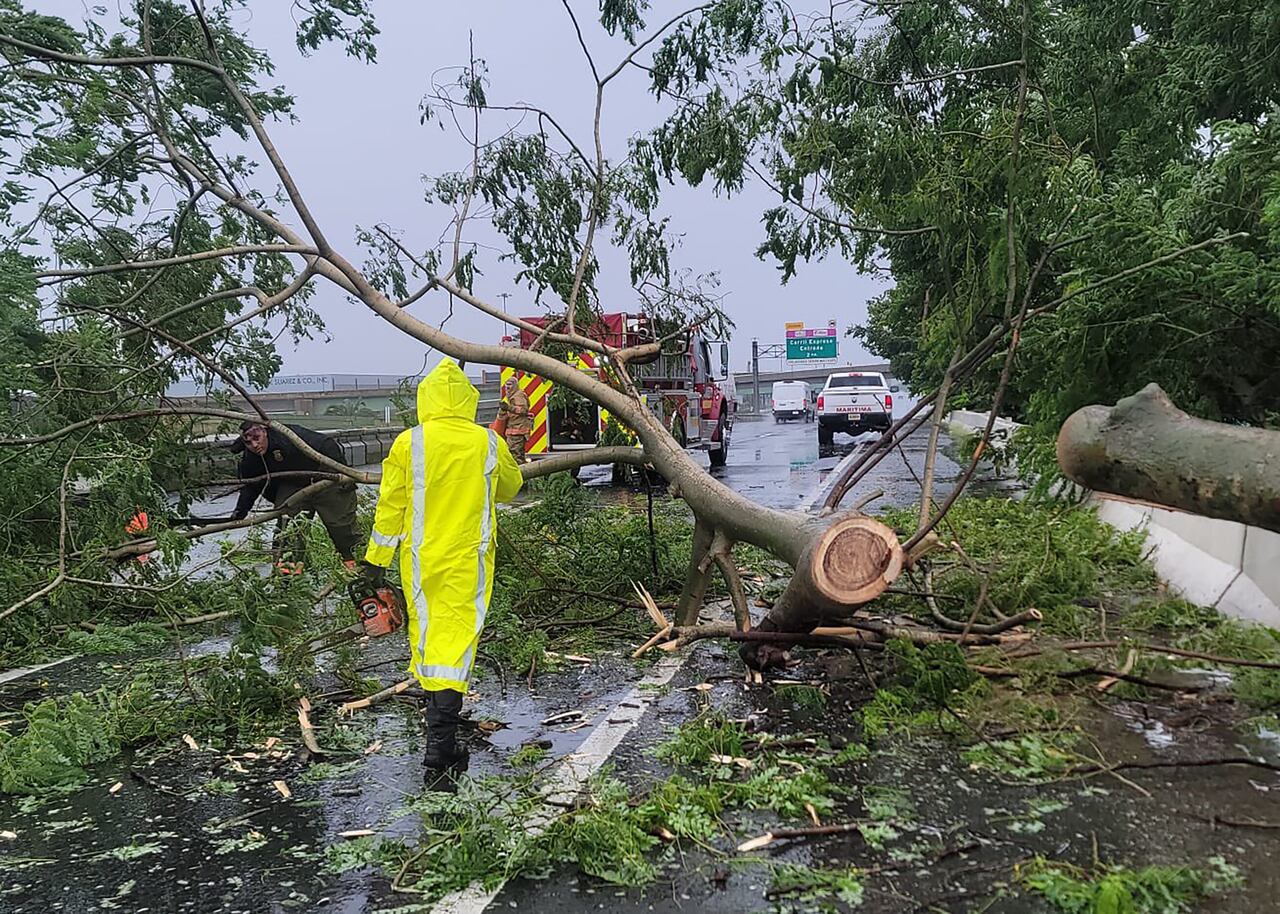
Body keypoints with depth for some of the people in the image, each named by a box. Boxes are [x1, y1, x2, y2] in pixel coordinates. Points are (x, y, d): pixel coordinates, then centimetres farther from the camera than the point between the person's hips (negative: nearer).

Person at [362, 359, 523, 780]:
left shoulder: (409, 443, -7)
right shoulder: (489, 443, -4)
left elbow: (390, 503, -2)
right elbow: (511, 487, 14)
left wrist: (377, 556, 7)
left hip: (420, 557, 1)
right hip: (469, 558, -1)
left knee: (424, 631, 18)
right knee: (456, 635, -2)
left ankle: (440, 713, 37)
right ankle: (439, 745, -9)